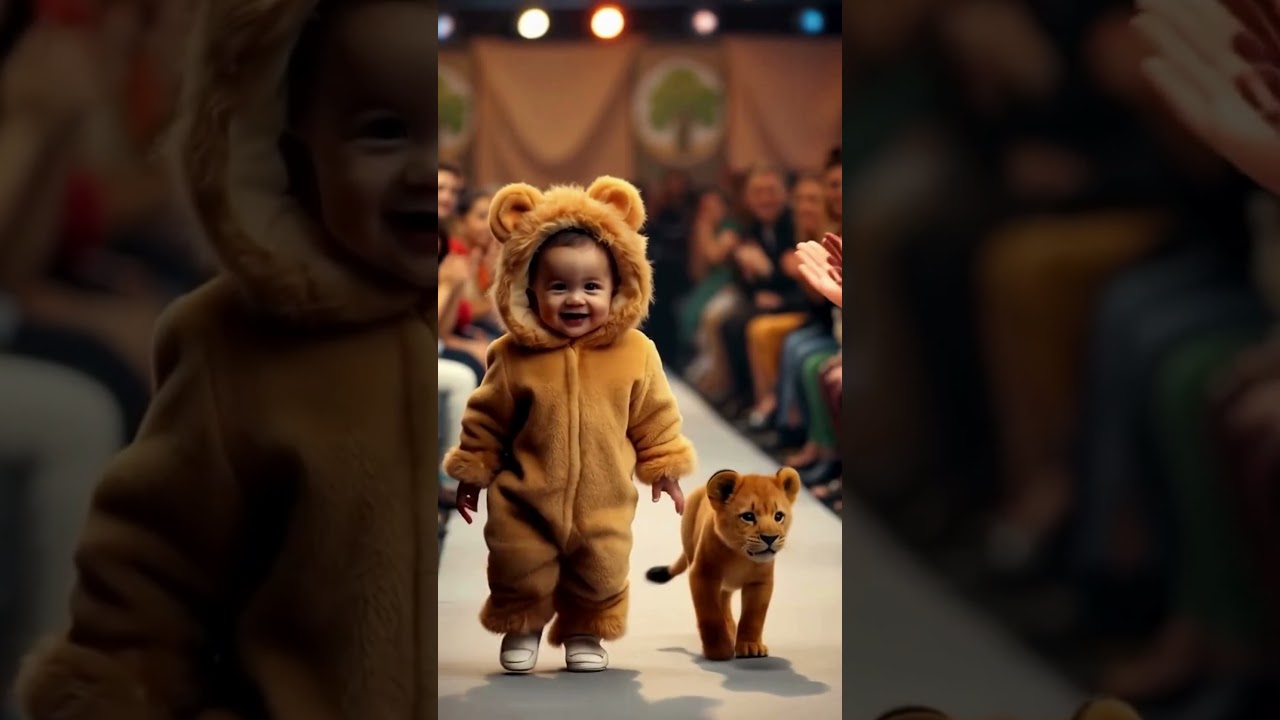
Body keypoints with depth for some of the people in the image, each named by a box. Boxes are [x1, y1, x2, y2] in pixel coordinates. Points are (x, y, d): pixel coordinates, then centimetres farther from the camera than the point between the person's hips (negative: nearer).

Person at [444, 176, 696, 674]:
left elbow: (654, 418, 3)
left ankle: (585, 633, 38)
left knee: (602, 575, 13)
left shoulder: (635, 354, -10)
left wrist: (664, 467, 8)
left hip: (603, 503, 1)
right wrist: (472, 471, 5)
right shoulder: (514, 356, -13)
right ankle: (521, 628, 37)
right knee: (520, 572, 10)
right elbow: (486, 419, -1)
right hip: (525, 501, -1)